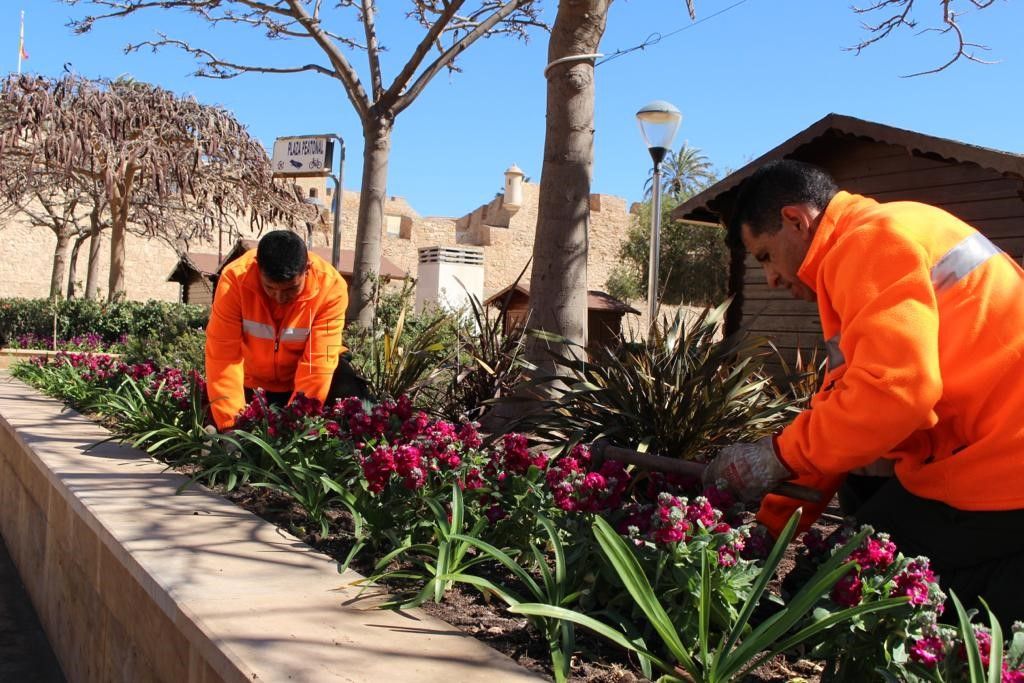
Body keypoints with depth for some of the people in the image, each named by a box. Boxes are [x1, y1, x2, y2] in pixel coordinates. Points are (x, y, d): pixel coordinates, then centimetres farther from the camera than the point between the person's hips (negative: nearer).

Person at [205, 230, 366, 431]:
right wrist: (231, 424, -34)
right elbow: (223, 355, -28)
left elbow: (318, 362, -30)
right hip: (253, 381, 1)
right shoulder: (234, 279, -28)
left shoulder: (330, 287, -30)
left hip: (302, 377, -1)